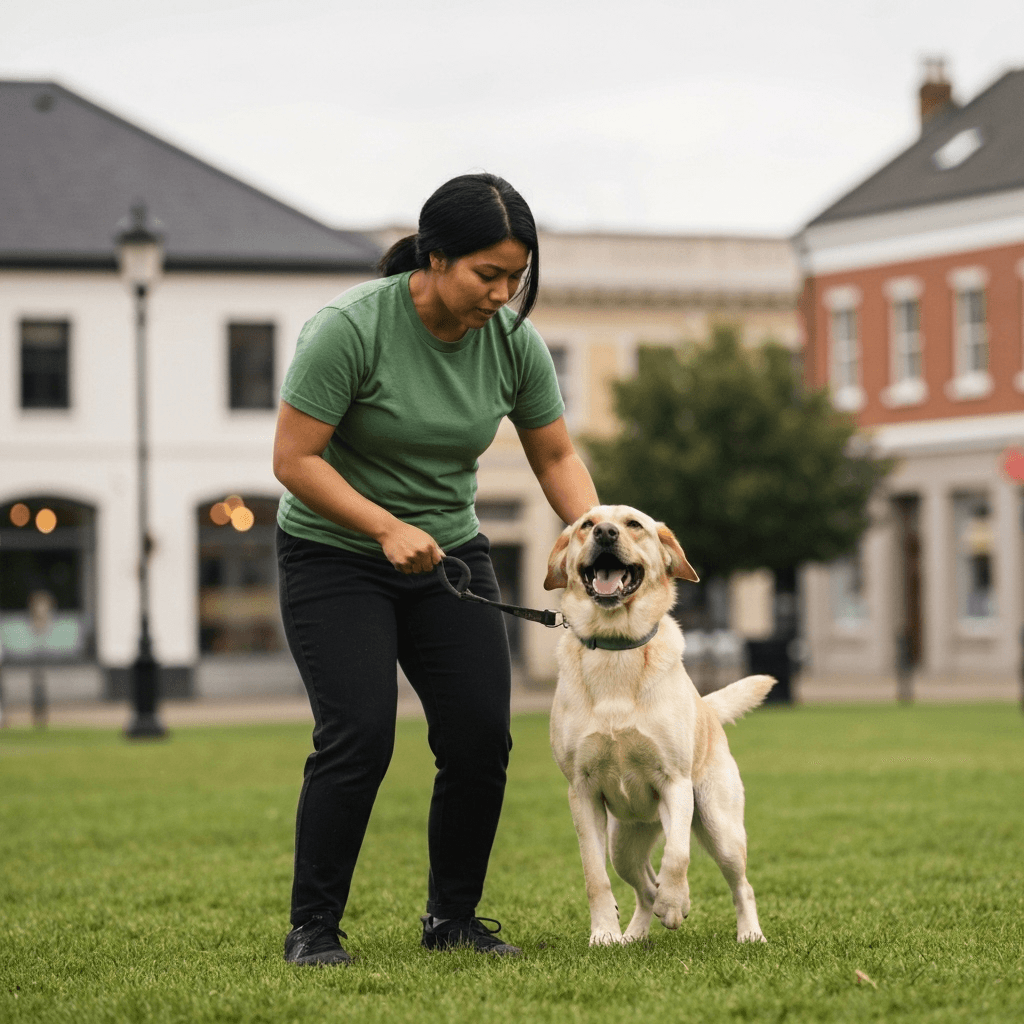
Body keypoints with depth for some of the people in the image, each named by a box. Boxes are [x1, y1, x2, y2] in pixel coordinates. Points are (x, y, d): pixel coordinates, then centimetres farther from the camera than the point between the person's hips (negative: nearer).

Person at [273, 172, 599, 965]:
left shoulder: (515, 341, -7)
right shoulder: (351, 327, -22)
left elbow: (557, 458, 2)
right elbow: (295, 460, -20)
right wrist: (387, 528, -28)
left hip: (450, 555, 5)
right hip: (335, 557, -5)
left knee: (482, 737, -5)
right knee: (359, 737, -17)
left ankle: (453, 919, 10)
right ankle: (313, 927, -4)